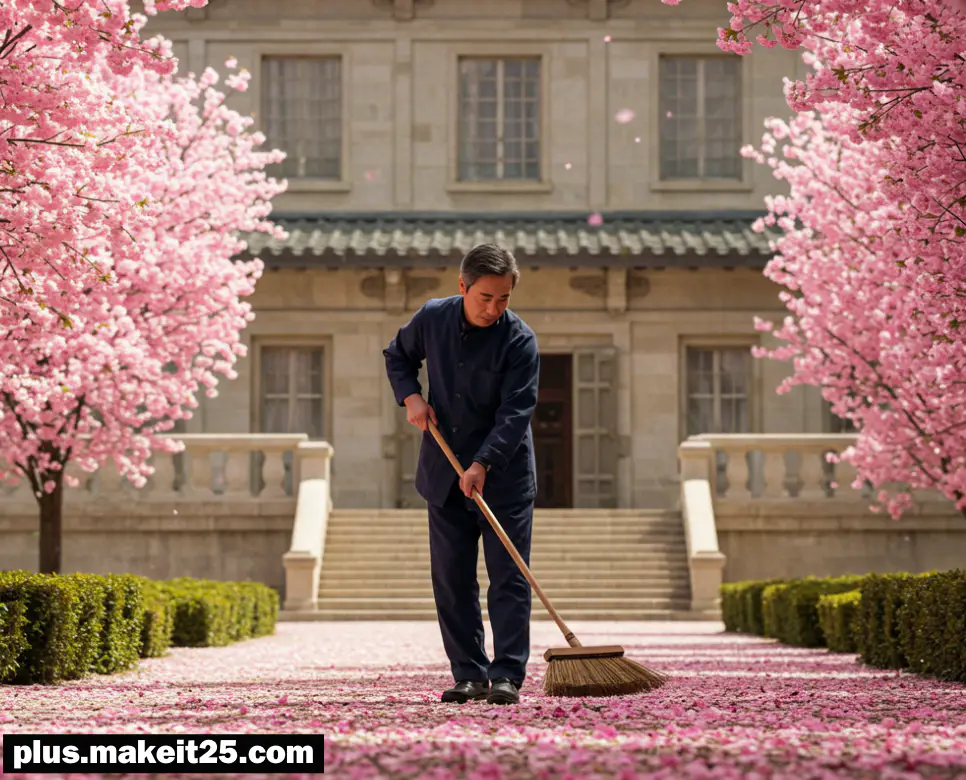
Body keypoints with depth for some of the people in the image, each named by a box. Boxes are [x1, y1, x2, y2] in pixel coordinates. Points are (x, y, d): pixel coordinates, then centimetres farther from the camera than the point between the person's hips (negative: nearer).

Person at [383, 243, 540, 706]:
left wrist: (482, 464, -30)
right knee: (451, 579, 5)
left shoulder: (519, 341, -14)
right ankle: (470, 675, 12)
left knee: (508, 578, -5)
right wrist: (410, 395, -1)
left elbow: (515, 411, -20)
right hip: (444, 475, 4)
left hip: (505, 475, -4)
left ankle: (507, 675, -3)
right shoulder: (431, 319, -1)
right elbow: (398, 355, 18)